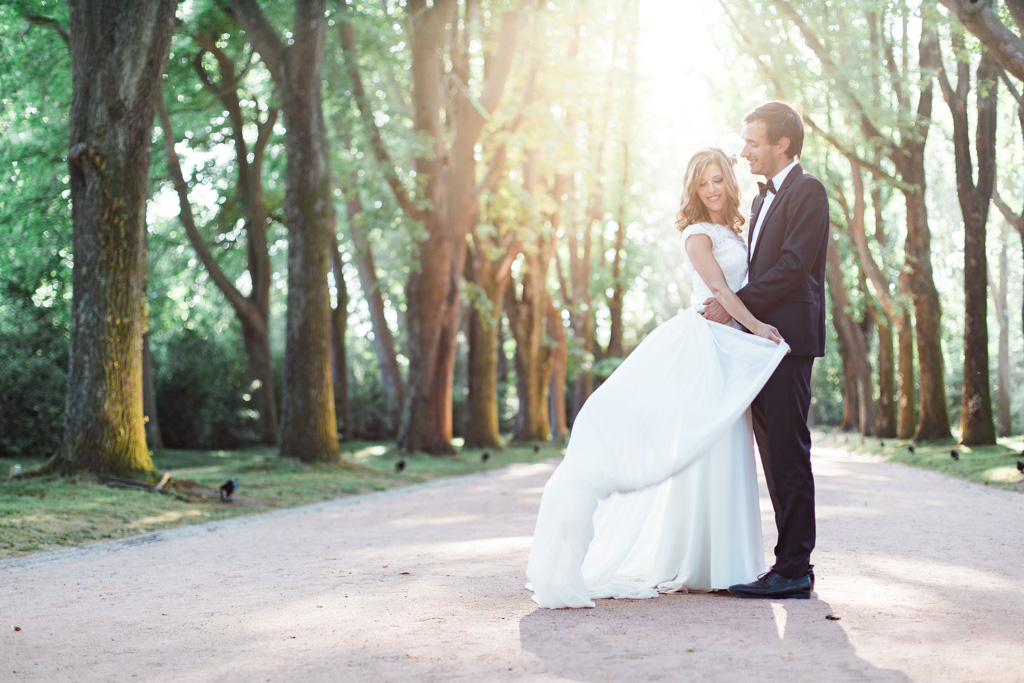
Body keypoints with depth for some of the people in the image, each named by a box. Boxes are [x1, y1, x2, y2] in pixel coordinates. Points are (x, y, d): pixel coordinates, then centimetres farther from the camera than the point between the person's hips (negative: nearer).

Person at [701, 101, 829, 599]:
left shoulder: (807, 191, -6)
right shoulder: (764, 199, 23)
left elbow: (794, 266, -16)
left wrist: (736, 304, -14)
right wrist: (732, 306, 10)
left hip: (788, 337, -9)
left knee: (788, 453, -9)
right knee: (774, 452, 9)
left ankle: (794, 568, -5)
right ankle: (792, 564, 14)